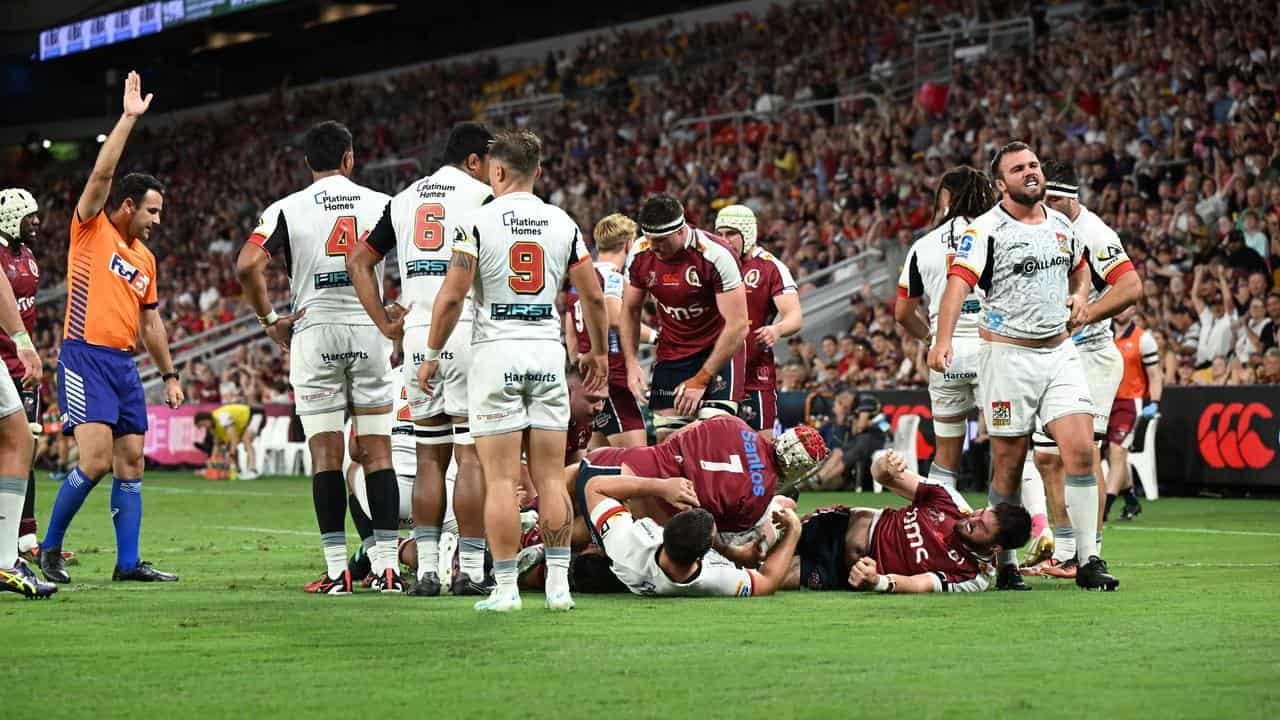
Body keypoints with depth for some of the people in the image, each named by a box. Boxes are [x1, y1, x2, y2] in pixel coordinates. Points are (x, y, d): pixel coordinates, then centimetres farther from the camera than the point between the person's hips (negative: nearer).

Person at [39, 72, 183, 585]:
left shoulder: (145, 257, 17)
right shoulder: (91, 229, -1)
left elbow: (150, 321, 24)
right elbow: (102, 173, -14)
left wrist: (169, 374, 20)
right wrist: (129, 118, -13)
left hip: (124, 364, 8)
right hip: (85, 358, -8)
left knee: (131, 461, 4)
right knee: (96, 460, -16)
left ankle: (128, 562, 7)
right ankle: (50, 547, -1)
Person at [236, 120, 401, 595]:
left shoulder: (288, 209, 0)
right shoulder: (381, 204, 6)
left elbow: (247, 266, -12)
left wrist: (268, 319, 0)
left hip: (315, 331, -1)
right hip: (371, 330, 1)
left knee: (326, 457, 1)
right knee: (378, 453, 5)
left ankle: (337, 569, -1)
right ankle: (387, 565, 2)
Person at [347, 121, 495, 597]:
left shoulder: (404, 200, 17)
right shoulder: (481, 197, -2)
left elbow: (359, 262, 18)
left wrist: (385, 324, 14)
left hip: (417, 337, 6)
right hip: (467, 334, -5)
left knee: (430, 456, 11)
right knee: (471, 455, -3)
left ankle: (426, 569, 8)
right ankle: (470, 571, -4)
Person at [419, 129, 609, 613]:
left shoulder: (477, 222, -5)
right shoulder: (562, 224, 6)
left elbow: (451, 297, -9)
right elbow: (593, 296, 9)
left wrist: (431, 355, 1)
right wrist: (599, 352, 24)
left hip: (496, 352, -3)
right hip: (548, 350, 3)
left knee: (501, 479, -2)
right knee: (550, 477, 6)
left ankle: (505, 587, -3)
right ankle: (558, 583, 5)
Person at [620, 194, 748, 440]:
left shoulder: (716, 255, -23)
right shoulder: (639, 255, -8)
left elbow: (738, 326, -22)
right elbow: (630, 311, 9)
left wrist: (700, 381, -22)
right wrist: (631, 363, -6)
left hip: (719, 350, -5)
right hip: (671, 353, 5)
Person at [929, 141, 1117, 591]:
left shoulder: (1061, 225, 12)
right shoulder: (986, 230, -8)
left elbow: (1079, 266, 33)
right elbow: (959, 283, -21)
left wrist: (1080, 295, 10)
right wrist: (943, 340, -36)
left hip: (1060, 351, 5)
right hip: (1008, 355, -4)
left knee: (1081, 450, -7)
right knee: (1008, 465, -1)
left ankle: (1089, 560, -2)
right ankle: (1005, 566, 10)